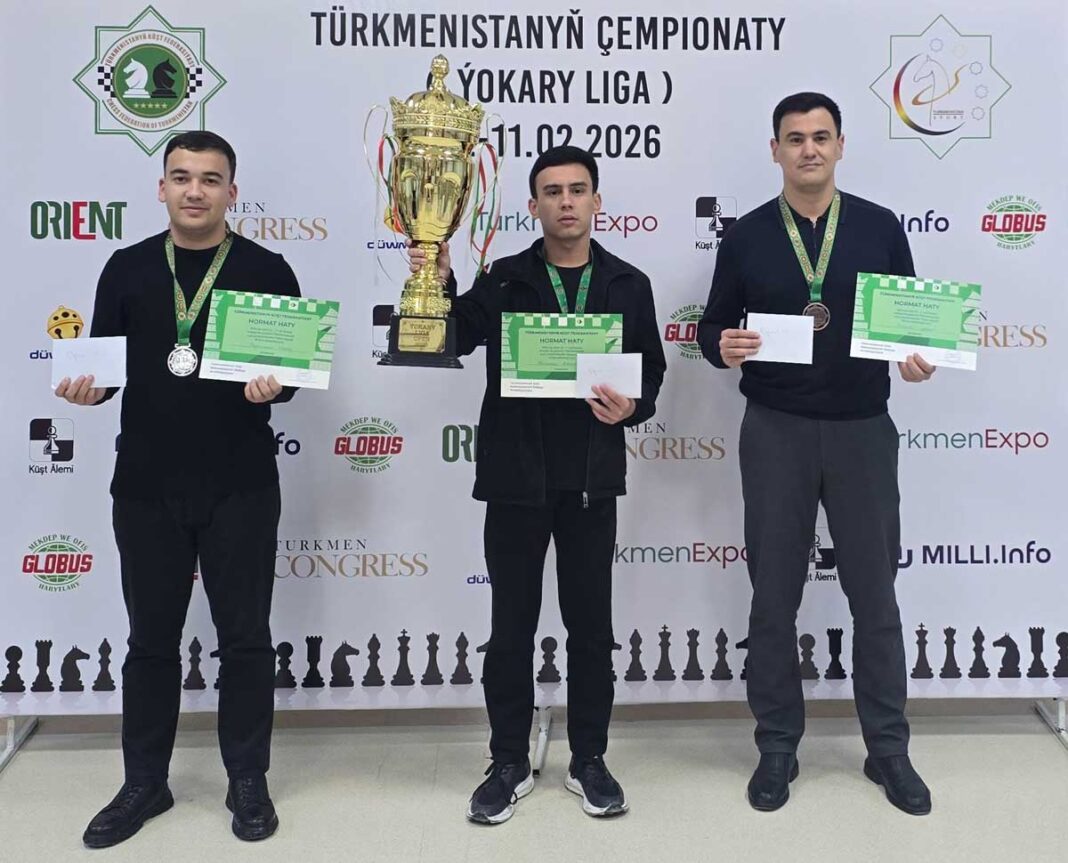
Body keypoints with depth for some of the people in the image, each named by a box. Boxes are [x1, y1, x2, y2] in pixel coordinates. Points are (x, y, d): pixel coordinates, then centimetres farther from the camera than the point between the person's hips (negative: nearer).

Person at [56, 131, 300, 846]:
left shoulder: (266, 270, 0)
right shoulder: (127, 269, 7)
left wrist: (272, 386, -21)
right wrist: (86, 387, -12)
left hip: (240, 488, -2)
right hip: (147, 486, 2)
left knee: (244, 638, 7)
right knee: (152, 639, 12)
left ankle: (248, 781, 23)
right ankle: (145, 783, 28)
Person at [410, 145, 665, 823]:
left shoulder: (628, 284, 5)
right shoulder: (502, 282, 3)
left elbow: (652, 371, 7)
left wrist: (631, 408, -13)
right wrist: (436, 285, -22)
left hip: (591, 480, 1)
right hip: (515, 478, 0)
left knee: (591, 624, 10)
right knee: (512, 626, 8)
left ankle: (590, 760, 26)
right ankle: (510, 765, 23)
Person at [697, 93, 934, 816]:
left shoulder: (880, 227, 4)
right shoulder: (746, 236, 4)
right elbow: (713, 327, 7)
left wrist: (918, 358, -13)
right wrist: (724, 347, -16)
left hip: (863, 429, 0)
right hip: (776, 431, 0)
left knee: (875, 592, 8)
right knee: (775, 595, 7)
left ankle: (888, 748, 24)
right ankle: (778, 746, 23)